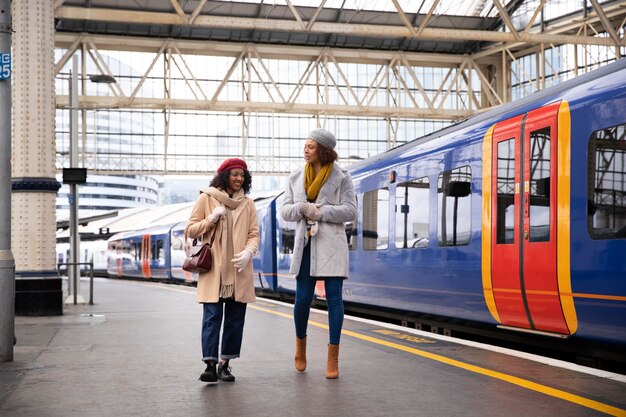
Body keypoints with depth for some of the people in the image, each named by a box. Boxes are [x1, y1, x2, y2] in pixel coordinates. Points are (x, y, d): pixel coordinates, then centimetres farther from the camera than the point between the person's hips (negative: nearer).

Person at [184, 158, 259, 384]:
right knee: (212, 317, -9)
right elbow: (190, 230, 5)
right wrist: (211, 219, -10)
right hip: (213, 270, -3)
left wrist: (248, 252, -10)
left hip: (239, 271, 3)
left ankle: (225, 364, 12)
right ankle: (210, 364, -9)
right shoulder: (206, 198, 5)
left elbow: (254, 234, 10)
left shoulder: (247, 203, 13)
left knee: (235, 319, 4)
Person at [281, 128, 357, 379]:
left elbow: (350, 211, -6)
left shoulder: (341, 177, 1)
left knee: (334, 297, -5)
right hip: (305, 244, 3)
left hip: (331, 244, -3)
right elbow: (286, 211, 9)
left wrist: (320, 211, -12)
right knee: (303, 298, 0)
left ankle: (333, 358, 0)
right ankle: (300, 342, 28)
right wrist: (302, 208, -12)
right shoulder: (296, 178, 12)